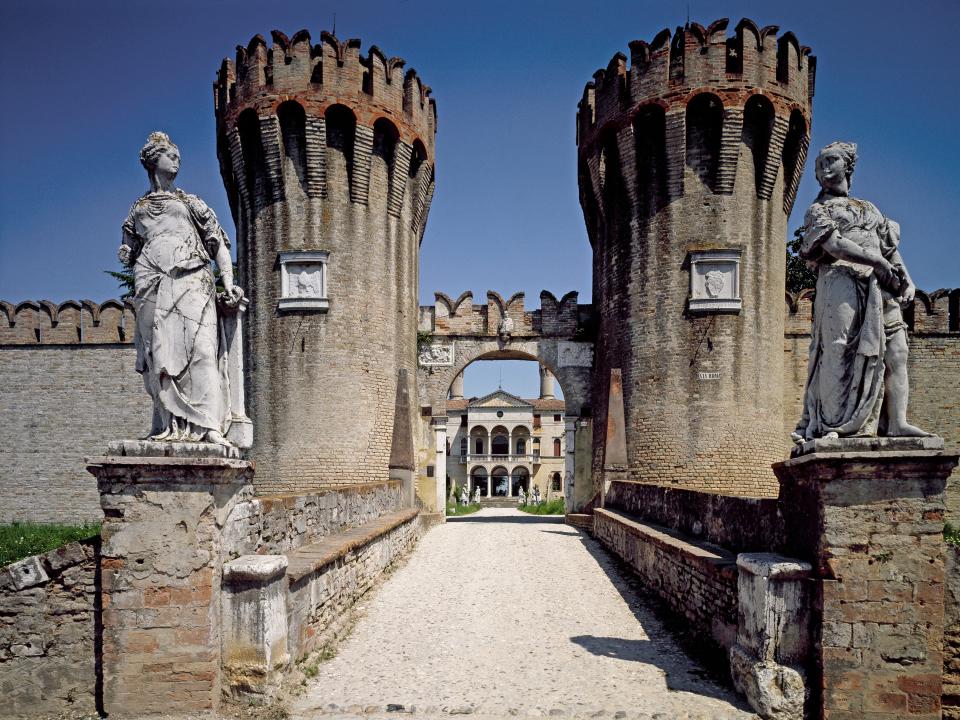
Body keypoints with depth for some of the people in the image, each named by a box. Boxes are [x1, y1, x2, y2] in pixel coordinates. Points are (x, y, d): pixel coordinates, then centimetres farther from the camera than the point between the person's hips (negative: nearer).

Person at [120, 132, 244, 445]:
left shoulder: (191, 203, 21)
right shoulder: (138, 208, 25)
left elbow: (219, 244, 13)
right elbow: (129, 253, 27)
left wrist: (228, 285, 0)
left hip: (192, 281, -2)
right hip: (153, 285, 2)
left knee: (201, 347, -16)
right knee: (160, 353, -9)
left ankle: (209, 426, -23)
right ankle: (170, 425, -11)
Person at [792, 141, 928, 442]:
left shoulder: (870, 209, 29)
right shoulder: (819, 209, 12)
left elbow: (891, 249, 23)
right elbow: (834, 245, -7)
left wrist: (907, 280, 6)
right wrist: (877, 261, -14)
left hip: (879, 287, 6)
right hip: (841, 281, -5)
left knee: (896, 352, -5)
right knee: (839, 351, -14)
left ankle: (897, 422, -7)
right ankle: (827, 424, -16)